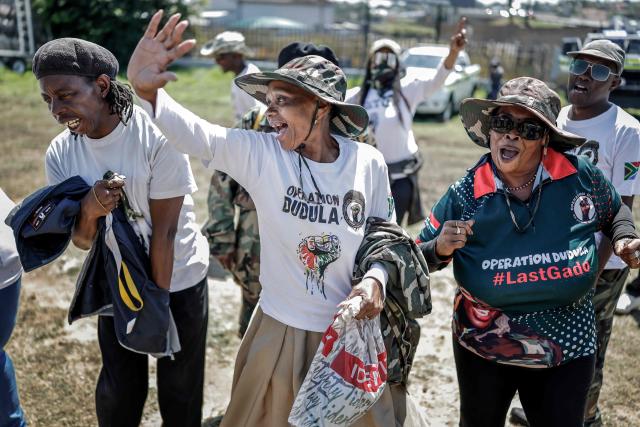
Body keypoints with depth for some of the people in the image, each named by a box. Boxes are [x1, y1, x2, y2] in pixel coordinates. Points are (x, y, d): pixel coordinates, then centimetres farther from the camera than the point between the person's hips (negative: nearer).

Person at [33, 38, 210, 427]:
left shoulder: (157, 137, -24)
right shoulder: (60, 154, -10)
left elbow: (164, 229, -20)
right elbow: (82, 241, -6)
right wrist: (89, 212, -29)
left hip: (177, 281, -3)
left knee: (179, 389, 11)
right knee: (117, 392, 15)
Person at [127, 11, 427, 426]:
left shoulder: (369, 163, -9)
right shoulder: (259, 153, -12)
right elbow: (196, 134, -28)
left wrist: (376, 278, -16)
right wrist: (147, 90, -46)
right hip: (280, 331, 0)